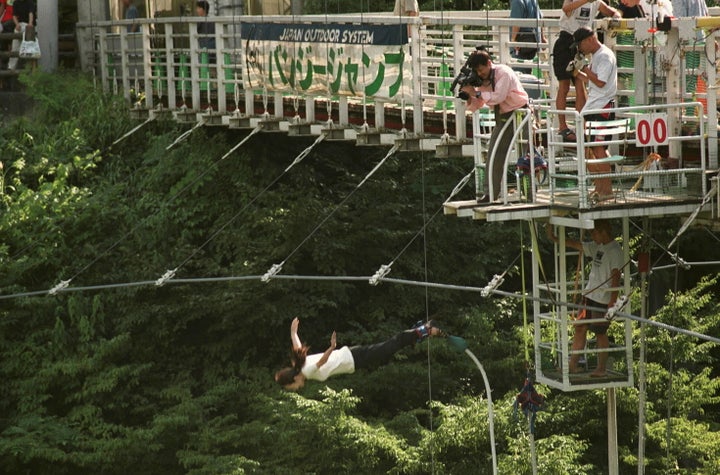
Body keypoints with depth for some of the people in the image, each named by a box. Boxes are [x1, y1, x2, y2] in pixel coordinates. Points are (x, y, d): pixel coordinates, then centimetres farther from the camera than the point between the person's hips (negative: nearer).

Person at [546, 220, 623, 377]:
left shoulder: (614, 251, -14)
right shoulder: (597, 247, 11)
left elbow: (616, 276, -18)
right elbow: (576, 245, 17)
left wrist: (613, 301, -21)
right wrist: (554, 238, 14)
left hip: (603, 299, -9)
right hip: (589, 295, 9)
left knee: (600, 333, -1)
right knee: (580, 328, 9)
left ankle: (602, 368, 10)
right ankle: (573, 365, 14)